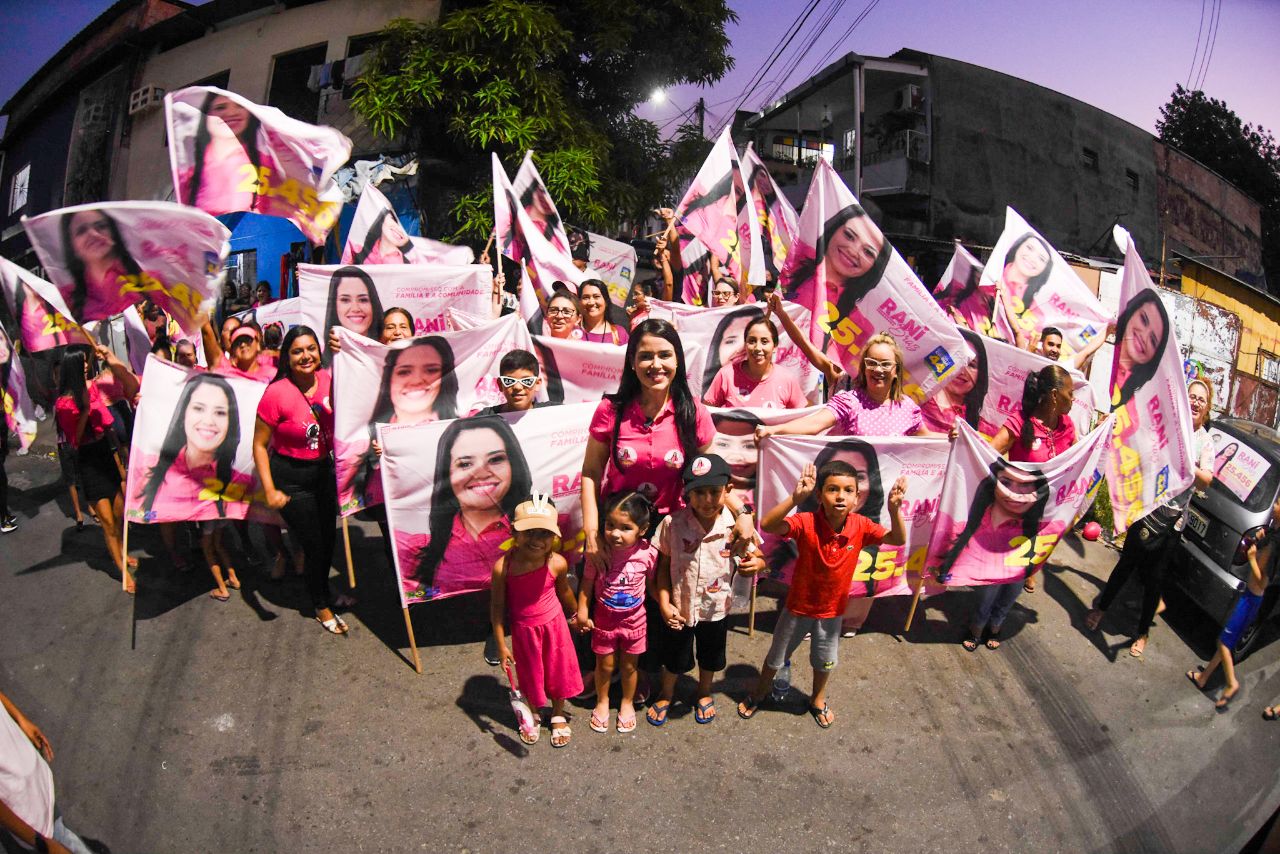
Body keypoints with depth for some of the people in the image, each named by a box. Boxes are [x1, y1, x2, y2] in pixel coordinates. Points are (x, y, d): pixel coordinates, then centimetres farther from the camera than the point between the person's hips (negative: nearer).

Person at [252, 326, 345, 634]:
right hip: (291, 478, -5)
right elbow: (259, 445, -14)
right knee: (314, 544, 5)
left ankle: (321, 589, 47)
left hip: (324, 469, 5)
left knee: (328, 538, 18)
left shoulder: (328, 380, -10)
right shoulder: (276, 394, -22)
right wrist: (270, 490, -19)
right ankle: (321, 606, 30)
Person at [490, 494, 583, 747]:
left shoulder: (557, 564, -22)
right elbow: (497, 606, -13)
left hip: (554, 625, 1)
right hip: (523, 630, -1)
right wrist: (500, 645, -8)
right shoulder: (503, 567, -26)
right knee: (529, 675, 20)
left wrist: (575, 615, 17)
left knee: (558, 670, 19)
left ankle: (558, 716, 47)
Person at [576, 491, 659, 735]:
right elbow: (587, 582, -9)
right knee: (605, 664, 16)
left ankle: (627, 703, 44)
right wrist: (582, 612, -6)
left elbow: (654, 583, -3)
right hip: (604, 617, 0)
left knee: (629, 665, 19)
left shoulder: (648, 553, -21)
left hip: (634, 619, 0)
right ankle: (602, 701, 43)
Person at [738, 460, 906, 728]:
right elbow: (767, 525, -45)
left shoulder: (860, 526, -19)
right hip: (798, 608, -3)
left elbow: (898, 540, -20)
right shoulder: (806, 523, -31)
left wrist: (894, 510, -40)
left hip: (832, 612, 3)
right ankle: (759, 693, 51)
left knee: (825, 661, 27)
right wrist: (795, 498, -62)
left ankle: (818, 700, 57)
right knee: (776, 657, 21)